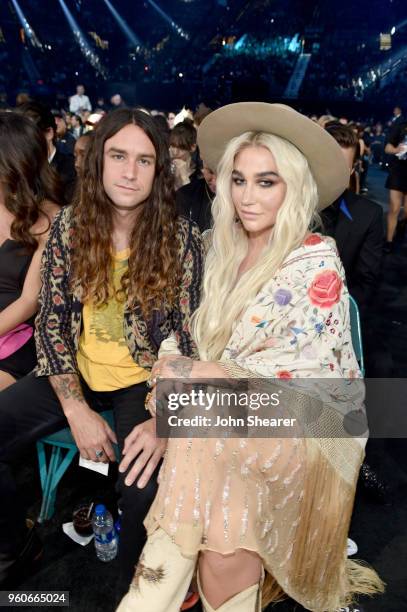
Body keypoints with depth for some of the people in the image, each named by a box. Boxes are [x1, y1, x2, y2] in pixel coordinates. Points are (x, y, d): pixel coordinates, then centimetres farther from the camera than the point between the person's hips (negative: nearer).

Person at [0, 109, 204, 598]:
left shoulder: (181, 237, -12)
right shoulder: (69, 226, -5)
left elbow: (189, 338, -11)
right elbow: (51, 322, -4)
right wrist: (77, 410, -14)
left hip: (148, 381, -3)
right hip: (77, 375, 4)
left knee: (145, 482, -26)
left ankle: (132, 591, 10)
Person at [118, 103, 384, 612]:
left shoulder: (316, 260, -9)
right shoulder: (226, 255, 7)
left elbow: (309, 370, -15)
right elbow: (211, 349, 10)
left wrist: (214, 375, -22)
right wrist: (180, 372, -11)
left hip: (305, 429, -4)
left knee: (206, 430, -30)